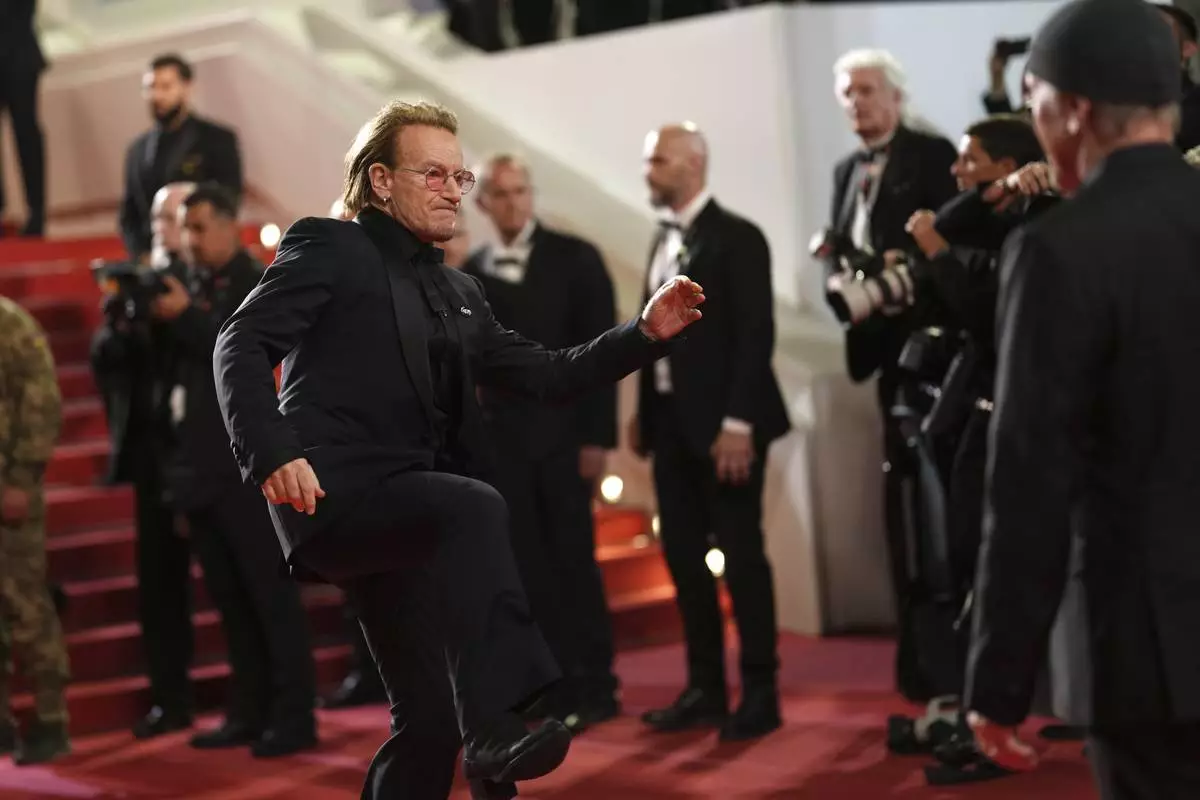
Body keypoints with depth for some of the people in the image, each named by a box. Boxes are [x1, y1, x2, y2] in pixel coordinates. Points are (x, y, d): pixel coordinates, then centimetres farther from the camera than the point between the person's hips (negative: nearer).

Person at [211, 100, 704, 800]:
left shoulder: (459, 294, 22)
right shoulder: (329, 249, 3)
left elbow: (548, 375, 20)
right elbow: (242, 346, -8)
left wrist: (645, 334, 6)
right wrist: (271, 453, -24)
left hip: (406, 517, 8)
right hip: (336, 494, -8)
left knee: (432, 718, 5)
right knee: (475, 506, -34)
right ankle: (495, 731, -40)